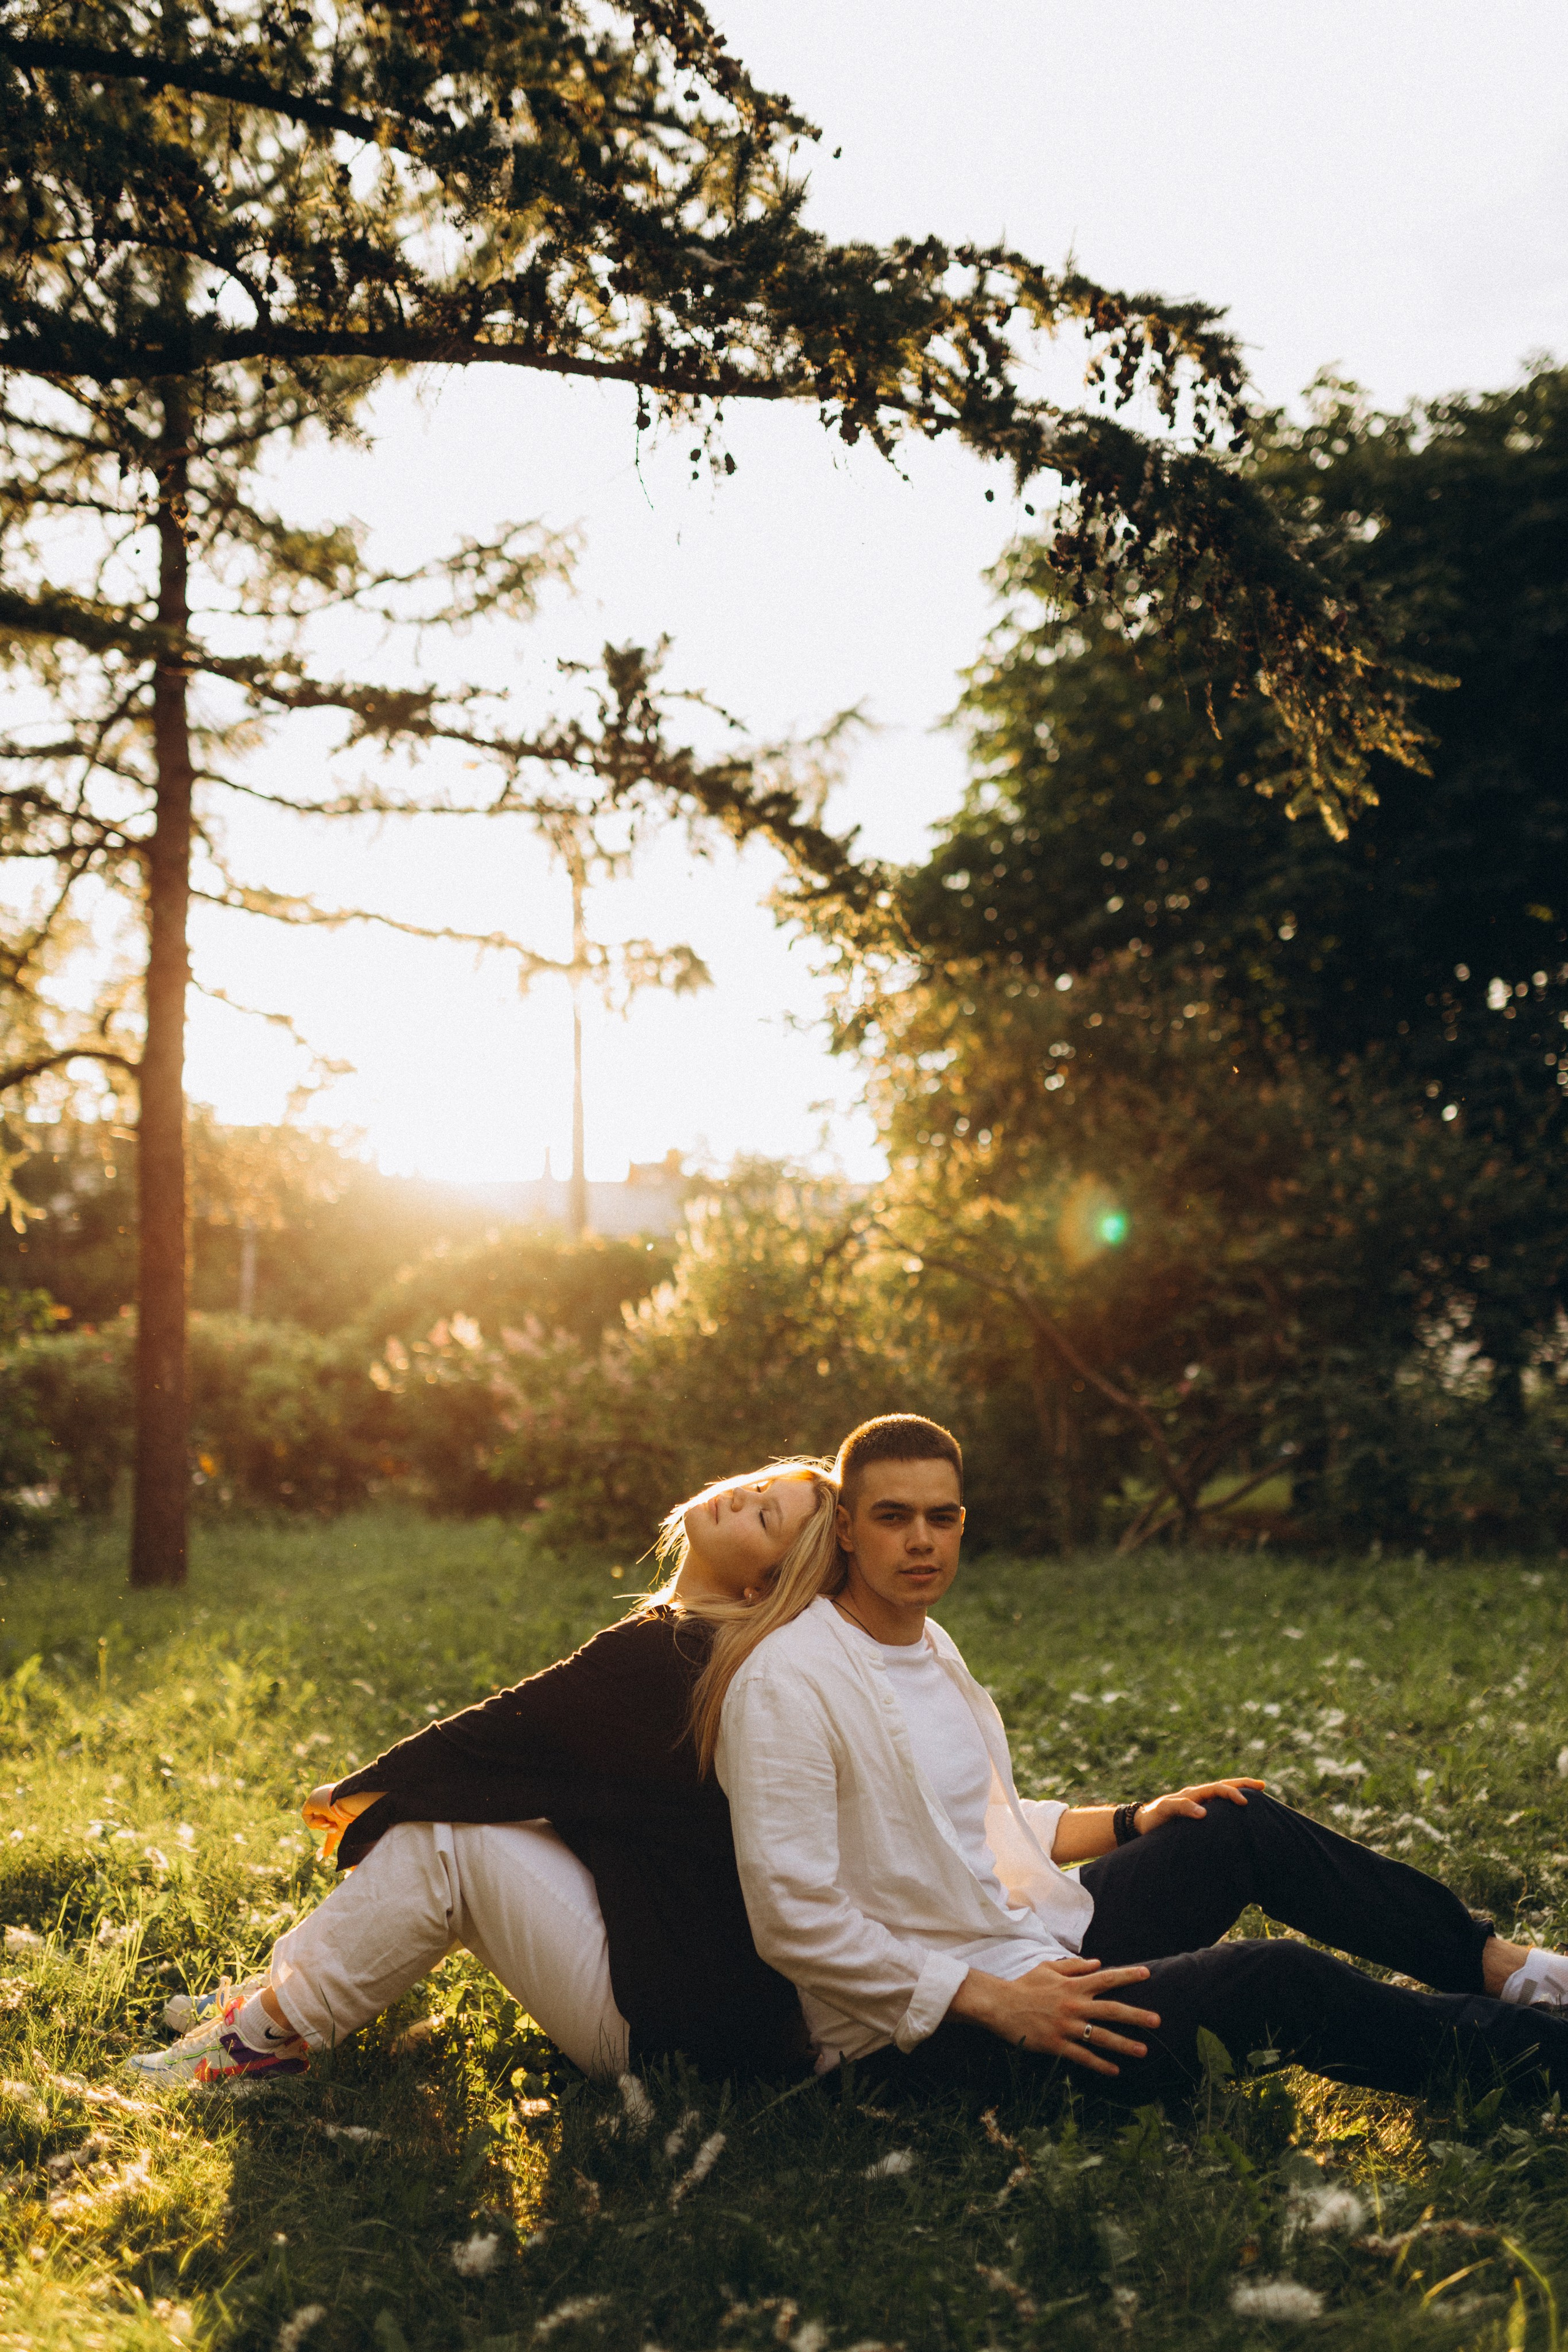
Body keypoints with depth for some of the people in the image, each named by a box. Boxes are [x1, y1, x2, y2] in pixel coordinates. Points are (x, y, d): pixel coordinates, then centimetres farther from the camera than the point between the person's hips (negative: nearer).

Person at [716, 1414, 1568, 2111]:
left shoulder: (929, 1644, 11)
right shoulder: (787, 1683, -19)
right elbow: (794, 1916, -24)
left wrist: (1131, 1822, 13)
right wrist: (995, 2000, -25)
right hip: (925, 2026, -9)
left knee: (1242, 1826, 6)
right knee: (1274, 1980, -19)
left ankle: (1495, 1963, 16)